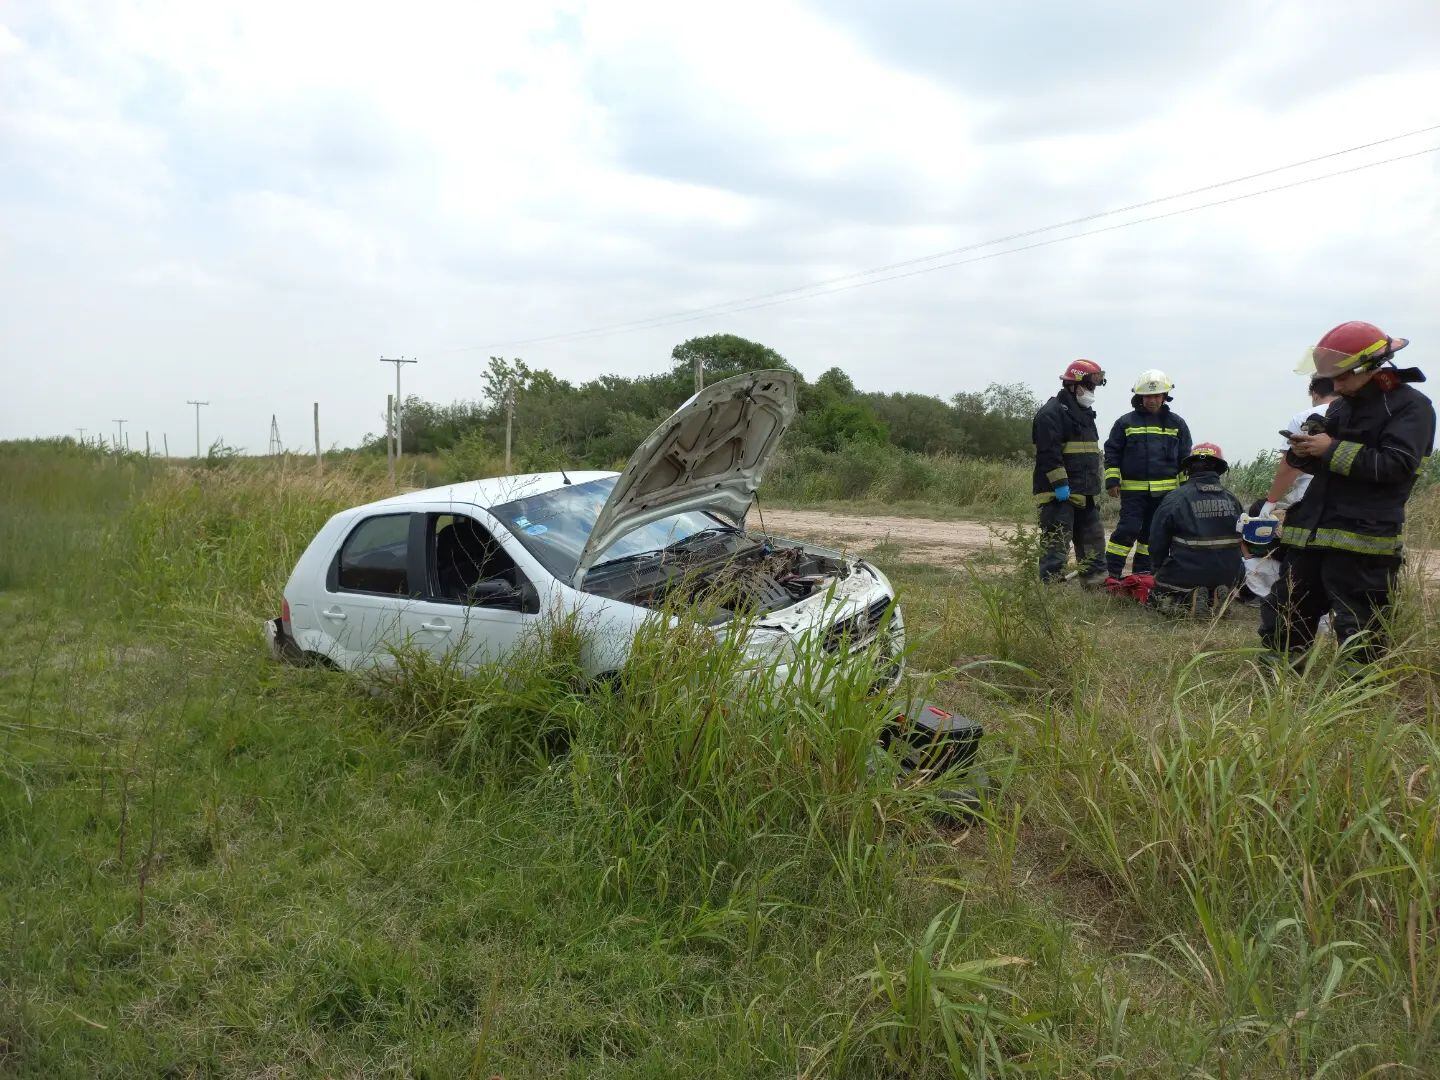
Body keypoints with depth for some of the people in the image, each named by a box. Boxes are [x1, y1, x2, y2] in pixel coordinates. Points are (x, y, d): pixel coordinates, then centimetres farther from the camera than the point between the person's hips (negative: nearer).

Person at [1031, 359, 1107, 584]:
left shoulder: (1085, 413, 20)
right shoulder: (1052, 412, -12)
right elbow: (1048, 452, -20)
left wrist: (1093, 485, 24)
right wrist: (1059, 483, -23)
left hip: (1084, 493, 10)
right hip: (1059, 493, -10)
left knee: (1093, 540, 14)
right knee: (1057, 542, -9)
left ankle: (1097, 580, 23)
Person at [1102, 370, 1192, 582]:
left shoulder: (1177, 424, 10)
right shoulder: (1126, 422, 4)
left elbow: (1185, 459, 14)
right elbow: (1112, 453, 6)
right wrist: (1112, 480, -3)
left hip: (1166, 490, 3)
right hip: (1133, 489, -3)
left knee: (1154, 532, 8)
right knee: (1129, 528, -11)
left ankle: (1142, 573, 18)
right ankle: (1113, 572, -5)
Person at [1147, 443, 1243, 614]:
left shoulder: (1174, 499, -10)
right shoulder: (1232, 500, 2)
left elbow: (1157, 543, -6)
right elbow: (1239, 543, 9)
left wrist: (1161, 569, 12)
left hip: (1186, 576, -3)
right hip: (1227, 578, 3)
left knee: (1156, 596, 19)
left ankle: (1189, 600, -11)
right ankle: (1217, 597, 0)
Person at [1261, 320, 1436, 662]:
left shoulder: (1410, 405, -4)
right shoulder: (1341, 406, 20)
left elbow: (1397, 465, -17)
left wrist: (1332, 449, -15)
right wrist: (1303, 453, 2)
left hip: (1361, 541, -8)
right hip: (1310, 533, 8)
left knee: (1358, 635, -4)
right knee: (1280, 626, 11)